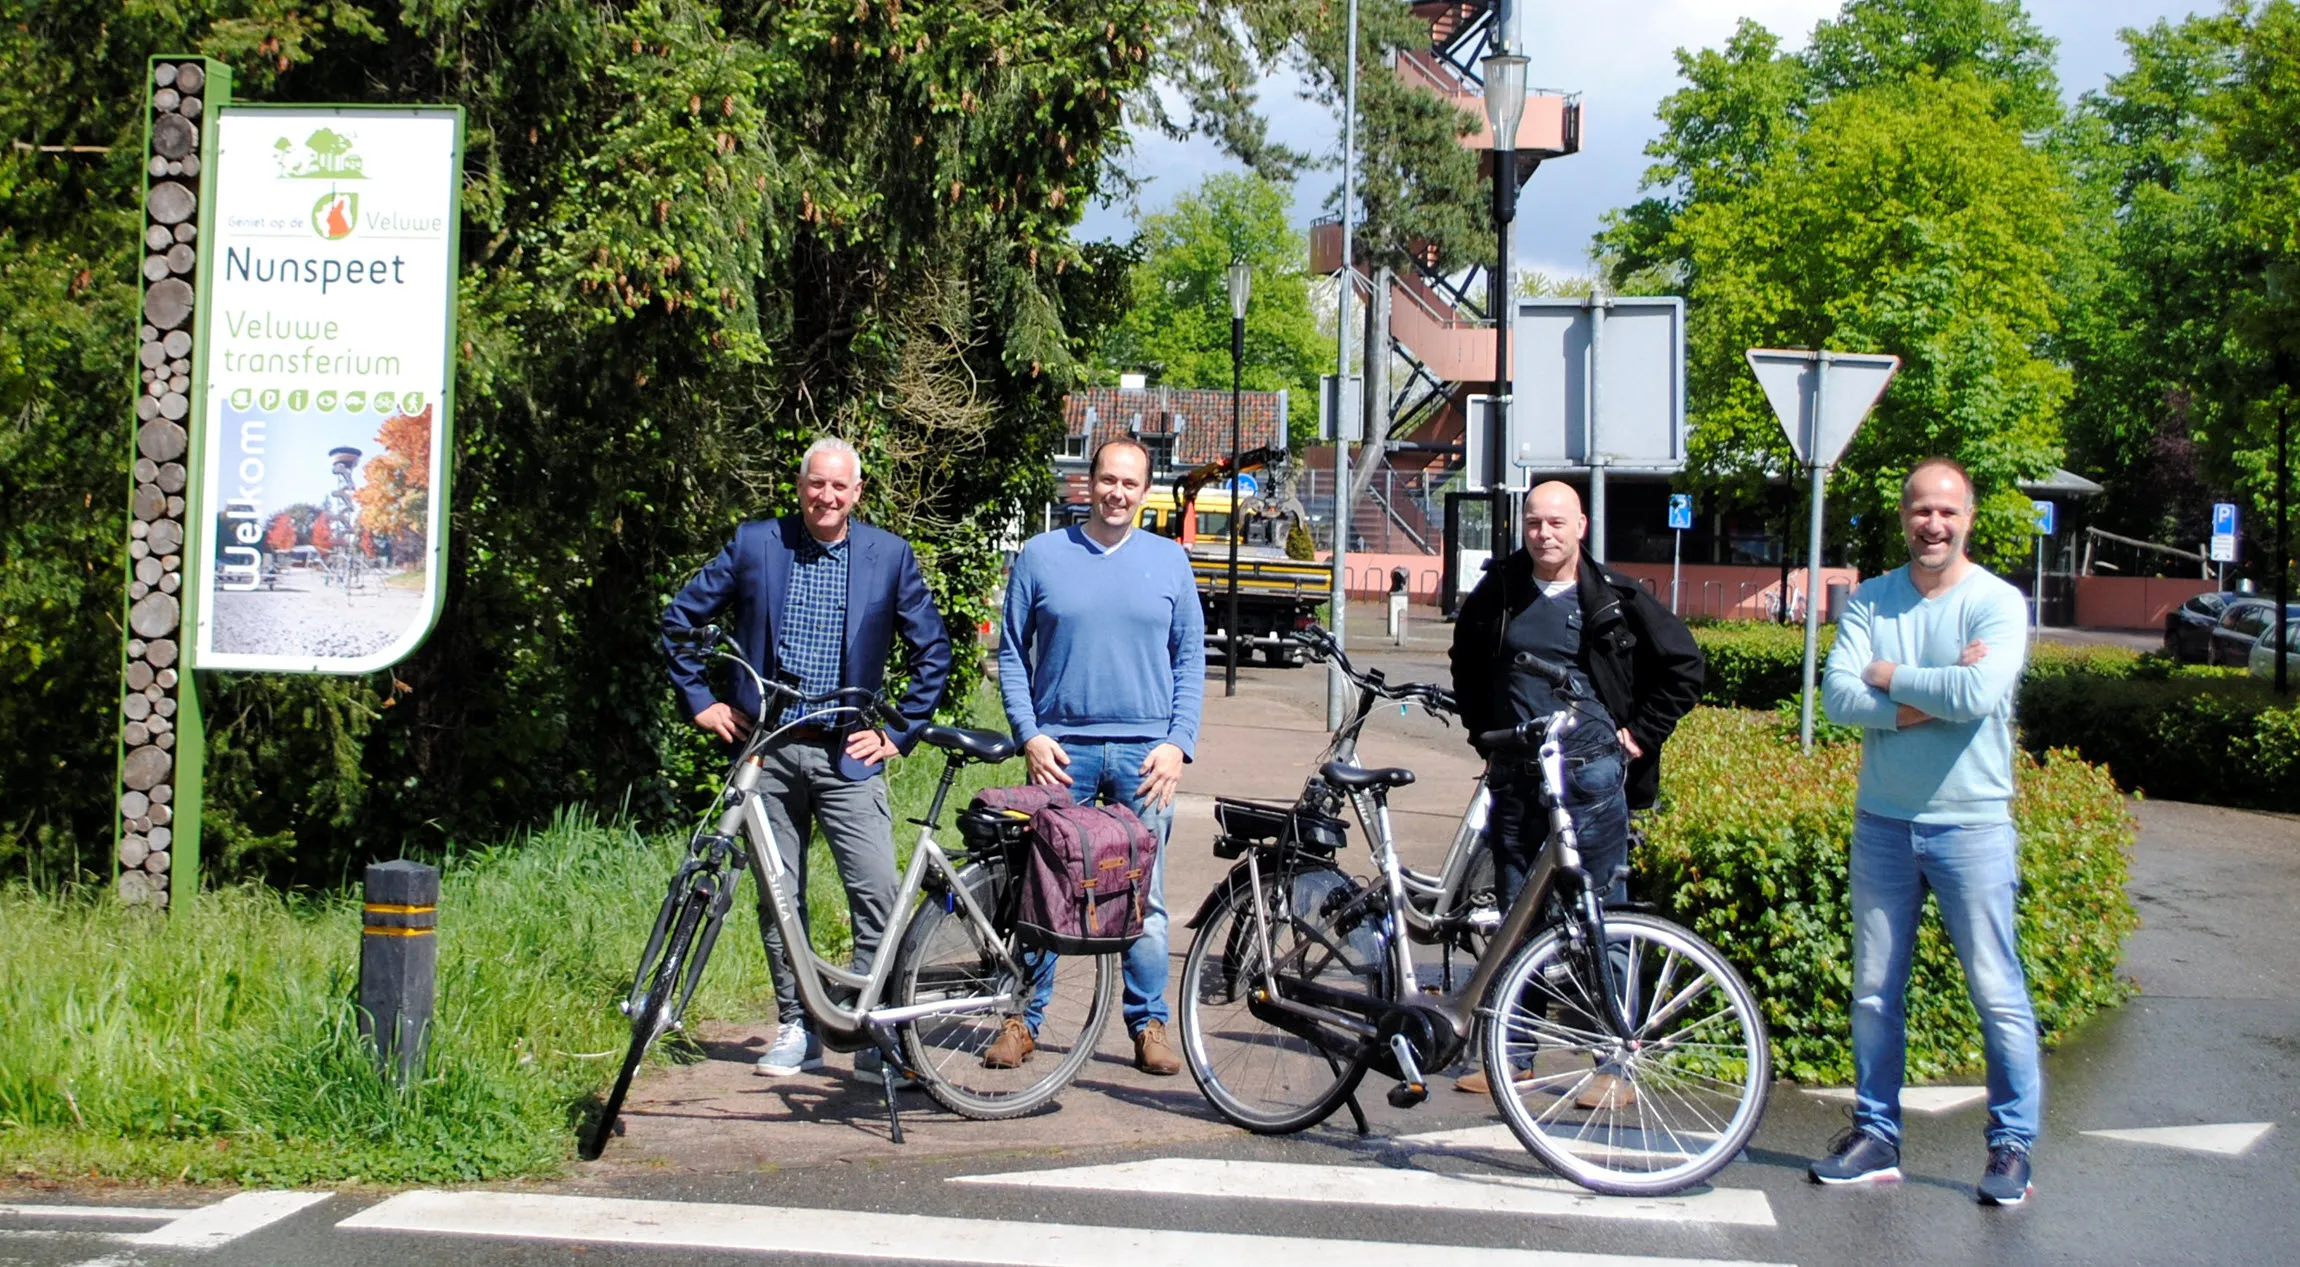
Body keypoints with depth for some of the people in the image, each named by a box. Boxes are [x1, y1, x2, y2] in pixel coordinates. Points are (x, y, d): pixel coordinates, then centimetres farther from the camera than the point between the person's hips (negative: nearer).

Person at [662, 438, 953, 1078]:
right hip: (767, 751, 1)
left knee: (876, 895, -10)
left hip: (847, 756, -1)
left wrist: (898, 733, 3)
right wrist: (701, 701, 6)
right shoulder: (755, 544, 3)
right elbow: (681, 618, 12)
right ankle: (796, 1029, 18)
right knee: (778, 898, 7)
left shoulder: (889, 555, 2)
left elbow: (932, 651, 8)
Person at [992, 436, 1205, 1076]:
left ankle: (1149, 1023, 14)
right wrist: (1030, 735, -5)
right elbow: (1012, 654, 5)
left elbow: (1190, 661, 9)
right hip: (1061, 751, -1)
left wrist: (1178, 743, -2)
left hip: (1144, 755, 1)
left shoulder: (1170, 561, 8)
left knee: (1144, 897, 5)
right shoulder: (1041, 555, 5)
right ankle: (1023, 1018, 12)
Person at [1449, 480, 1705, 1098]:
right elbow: (1466, 665, 26)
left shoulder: (1616, 600, -2)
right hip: (1514, 775, 4)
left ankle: (1617, 1067, 1)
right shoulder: (1497, 596, 8)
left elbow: (1683, 666, 4)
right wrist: (1483, 728, 17)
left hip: (1591, 774, -4)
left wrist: (1641, 734, 1)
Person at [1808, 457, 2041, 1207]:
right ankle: (1875, 1136, 21)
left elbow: (1979, 694, -23)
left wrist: (1889, 678, -10)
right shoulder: (1870, 601, 4)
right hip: (1882, 821, 4)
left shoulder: (1998, 603, -6)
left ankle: (2012, 1146, 9)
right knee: (1874, 990, 10)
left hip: (1971, 823, -4)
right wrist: (1933, 696, -17)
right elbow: (1837, 696, -9)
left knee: (1996, 991, -2)